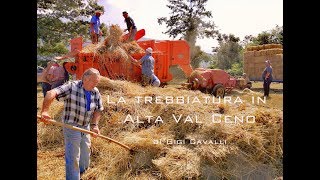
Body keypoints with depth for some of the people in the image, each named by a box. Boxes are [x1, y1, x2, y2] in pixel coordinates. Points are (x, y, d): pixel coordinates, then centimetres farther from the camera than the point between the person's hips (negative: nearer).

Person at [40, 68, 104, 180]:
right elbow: (51, 93, -30)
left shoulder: (96, 92, -1)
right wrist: (45, 111, -43)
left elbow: (98, 109, 7)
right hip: (71, 127, -6)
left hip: (86, 127, 7)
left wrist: (94, 125, -6)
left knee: (85, 155, 24)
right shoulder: (71, 87, -18)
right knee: (72, 158, 0)